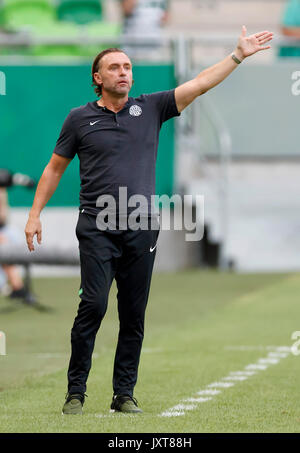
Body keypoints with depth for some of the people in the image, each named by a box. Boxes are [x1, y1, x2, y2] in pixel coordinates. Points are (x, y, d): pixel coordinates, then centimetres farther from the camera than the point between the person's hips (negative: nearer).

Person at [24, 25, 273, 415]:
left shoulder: (151, 108, 9)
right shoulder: (80, 119, 6)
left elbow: (199, 84, 5)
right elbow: (55, 168, 12)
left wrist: (238, 56, -3)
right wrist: (35, 214, 8)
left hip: (142, 229, 3)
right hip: (97, 229, -2)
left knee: (134, 316, 3)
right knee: (94, 305, -13)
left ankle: (125, 395, 10)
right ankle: (75, 392, -6)